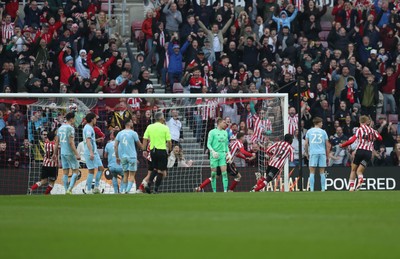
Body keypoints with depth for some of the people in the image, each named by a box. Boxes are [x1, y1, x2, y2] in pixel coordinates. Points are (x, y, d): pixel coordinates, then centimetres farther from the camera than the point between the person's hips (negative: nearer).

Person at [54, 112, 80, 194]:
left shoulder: (60, 128, 12)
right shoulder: (70, 128, -12)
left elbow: (57, 142, 15)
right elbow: (71, 142, -18)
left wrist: (55, 153, 23)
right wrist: (77, 154, -19)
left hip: (62, 153, 8)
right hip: (70, 153, -8)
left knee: (65, 172, 8)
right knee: (76, 171, -1)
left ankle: (66, 191, 7)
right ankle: (70, 189, -14)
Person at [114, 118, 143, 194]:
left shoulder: (120, 133, 7)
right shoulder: (133, 133, -5)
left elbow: (115, 146, 4)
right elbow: (139, 145, 3)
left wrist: (117, 157, 10)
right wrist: (143, 148, 25)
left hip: (123, 157, 4)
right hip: (132, 156, -4)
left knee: (125, 175, 15)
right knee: (132, 175, -2)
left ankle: (123, 191, 12)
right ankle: (127, 190, -16)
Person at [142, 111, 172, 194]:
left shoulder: (149, 127, 4)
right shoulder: (165, 128, -6)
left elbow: (145, 139, 2)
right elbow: (169, 141, -6)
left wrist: (144, 150, 8)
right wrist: (169, 149, 9)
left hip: (153, 150, 4)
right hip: (162, 150, -4)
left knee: (155, 169, 21)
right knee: (161, 171, 4)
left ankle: (148, 185, 4)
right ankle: (156, 189, -2)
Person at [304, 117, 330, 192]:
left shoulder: (309, 131, 7)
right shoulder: (323, 132, 7)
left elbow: (306, 144, 3)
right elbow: (327, 145, 8)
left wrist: (307, 153, 14)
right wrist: (327, 156, 15)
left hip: (313, 153, -1)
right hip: (322, 153, 1)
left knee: (312, 172, -1)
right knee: (322, 172, 6)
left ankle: (311, 189, -9)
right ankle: (323, 189, 4)